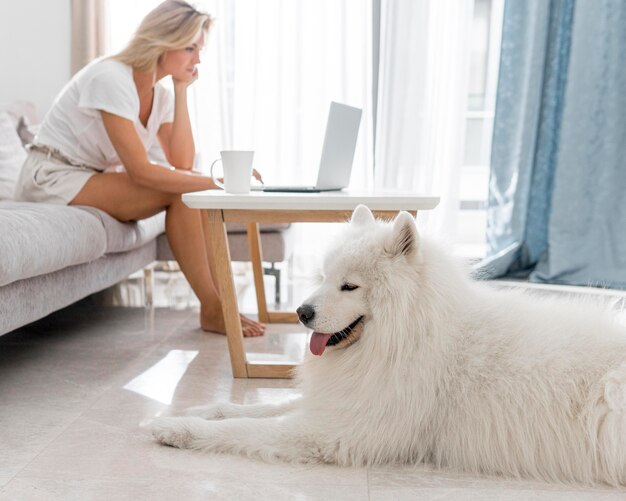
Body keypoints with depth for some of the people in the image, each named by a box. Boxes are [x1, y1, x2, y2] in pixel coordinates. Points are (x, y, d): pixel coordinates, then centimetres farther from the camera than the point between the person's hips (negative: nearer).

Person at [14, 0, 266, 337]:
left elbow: (183, 163, -8)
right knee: (179, 192, -23)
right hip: (52, 179, -8)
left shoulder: (161, 95, 4)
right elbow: (140, 172, -27)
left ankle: (221, 297, -12)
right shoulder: (111, 78, -21)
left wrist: (181, 91, -8)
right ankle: (212, 308, -17)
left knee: (190, 191, -12)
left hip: (93, 179, 8)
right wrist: (216, 183, -27)